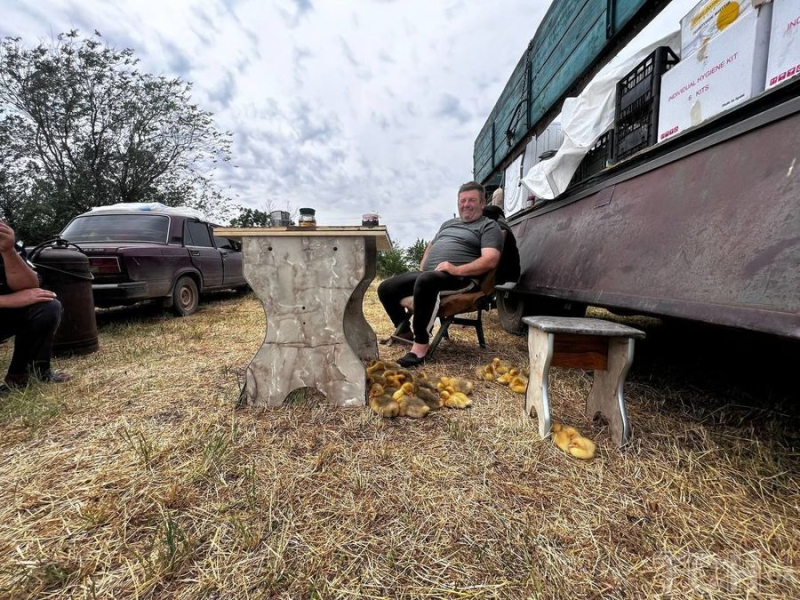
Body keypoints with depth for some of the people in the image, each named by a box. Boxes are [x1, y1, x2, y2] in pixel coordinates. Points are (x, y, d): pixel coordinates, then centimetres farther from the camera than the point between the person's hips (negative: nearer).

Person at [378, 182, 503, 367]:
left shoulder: (489, 226, 5)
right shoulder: (448, 223, 28)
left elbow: (490, 261, -10)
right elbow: (431, 246, 35)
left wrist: (457, 270, -23)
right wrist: (422, 268, 14)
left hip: (461, 278, -8)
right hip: (426, 274, 8)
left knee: (425, 281, -40)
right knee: (386, 289, -4)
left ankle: (421, 345, -31)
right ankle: (406, 330, 15)